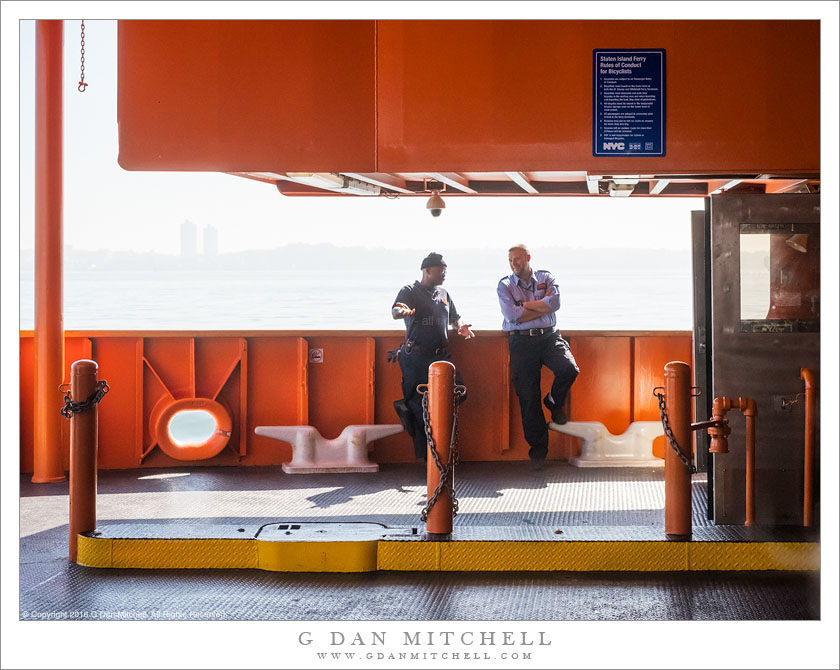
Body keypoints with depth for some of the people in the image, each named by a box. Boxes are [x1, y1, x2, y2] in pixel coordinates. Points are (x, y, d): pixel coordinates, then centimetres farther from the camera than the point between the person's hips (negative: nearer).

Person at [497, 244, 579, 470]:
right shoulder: (505, 285, 6)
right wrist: (543, 307, -3)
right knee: (528, 396, -3)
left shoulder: (546, 278, 9)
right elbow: (512, 315, -10)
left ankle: (554, 401, 7)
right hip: (521, 342, -1)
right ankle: (538, 448, 7)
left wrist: (525, 305, -7)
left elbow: (555, 302, -9)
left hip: (549, 336, 1)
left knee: (569, 369, -27)